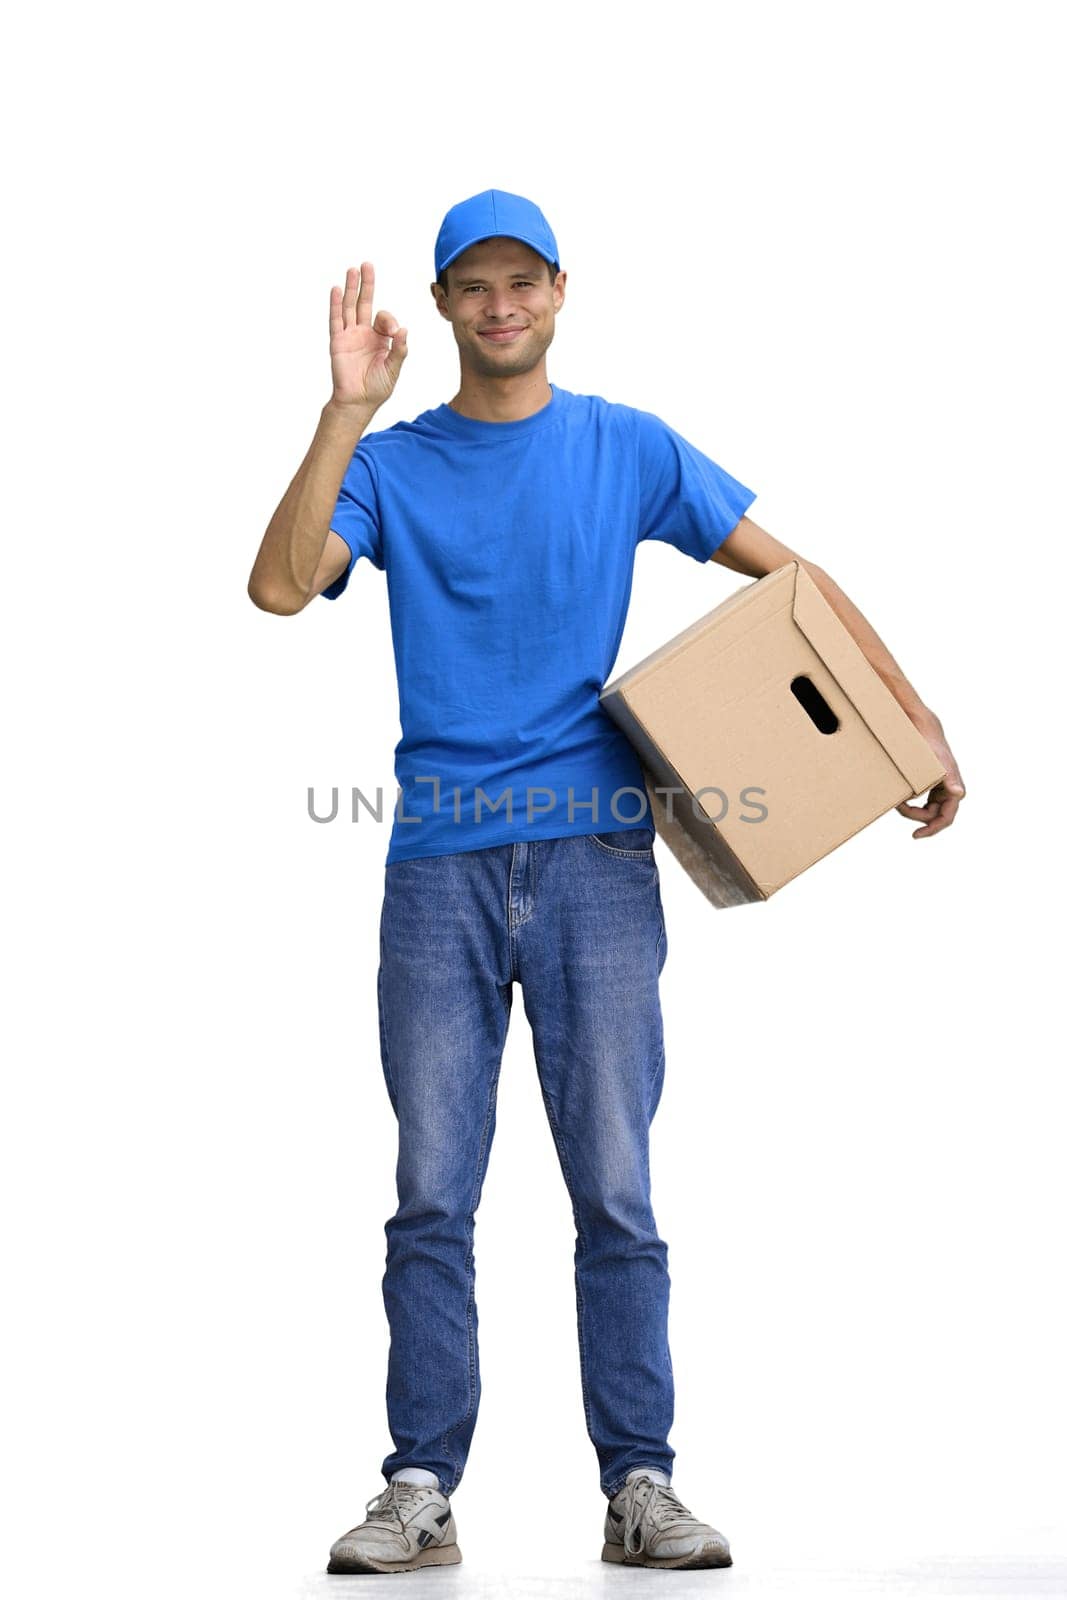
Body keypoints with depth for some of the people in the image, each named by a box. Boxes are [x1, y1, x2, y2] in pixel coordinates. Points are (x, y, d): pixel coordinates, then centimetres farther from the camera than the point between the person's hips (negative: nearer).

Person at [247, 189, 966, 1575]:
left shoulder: (630, 450, 11)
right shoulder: (390, 464, 9)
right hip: (439, 864, 0)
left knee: (615, 1190, -1)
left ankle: (641, 1486, 5)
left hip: (595, 859, 0)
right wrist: (347, 411, -12)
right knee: (432, 1195, -1)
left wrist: (916, 720, 6)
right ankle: (420, 1491, 5)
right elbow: (280, 587, -8)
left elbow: (792, 574, 12)